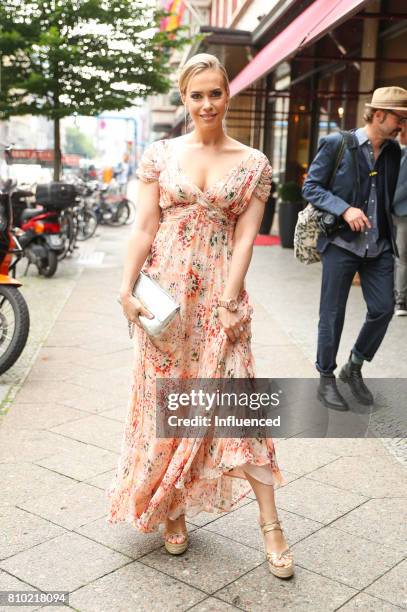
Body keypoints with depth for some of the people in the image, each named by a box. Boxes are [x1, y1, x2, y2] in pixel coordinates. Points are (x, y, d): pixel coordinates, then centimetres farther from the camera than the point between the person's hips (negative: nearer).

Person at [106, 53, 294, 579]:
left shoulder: (253, 164, 4)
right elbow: (144, 228, 1)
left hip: (221, 293, -1)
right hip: (164, 292, 1)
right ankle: (171, 511, 26)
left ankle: (270, 525, 8)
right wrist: (126, 290, -9)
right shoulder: (159, 155, 5)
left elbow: (244, 238, -3)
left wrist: (228, 301, -12)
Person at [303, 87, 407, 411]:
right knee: (332, 314, 4)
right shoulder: (336, 144, -6)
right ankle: (326, 380, 20)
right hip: (341, 242, -4)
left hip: (379, 246, 5)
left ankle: (354, 368, 22)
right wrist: (345, 209, -20)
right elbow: (311, 187, -7)